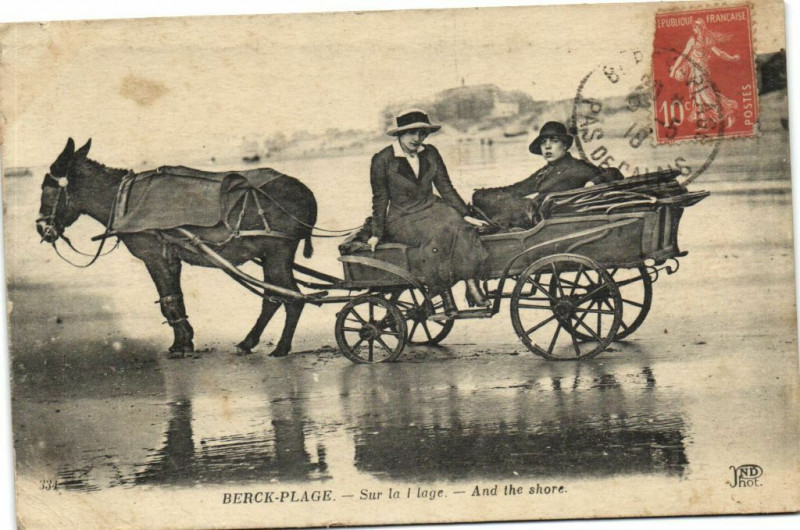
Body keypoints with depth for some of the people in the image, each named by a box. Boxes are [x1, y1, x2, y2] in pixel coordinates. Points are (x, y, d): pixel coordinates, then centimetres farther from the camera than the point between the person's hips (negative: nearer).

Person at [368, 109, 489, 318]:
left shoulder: (430, 153, 6)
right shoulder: (382, 160, -5)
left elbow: (446, 188, 9)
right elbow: (380, 200, 0)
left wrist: (465, 215, 1)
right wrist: (377, 234, -2)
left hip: (432, 209, 4)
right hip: (403, 218, -4)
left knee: (459, 228, -29)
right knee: (435, 235, -34)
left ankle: (472, 287, -32)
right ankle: (445, 297, -27)